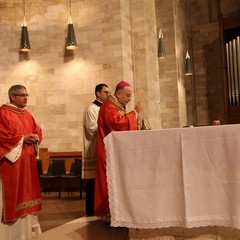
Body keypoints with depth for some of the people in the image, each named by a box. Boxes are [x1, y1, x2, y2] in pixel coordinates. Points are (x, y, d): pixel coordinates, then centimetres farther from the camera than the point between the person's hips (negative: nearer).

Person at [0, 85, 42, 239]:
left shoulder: (27, 114, 14)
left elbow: (38, 130, 16)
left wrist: (35, 138, -6)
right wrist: (22, 138, -17)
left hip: (27, 160, 8)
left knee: (26, 191, 14)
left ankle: (27, 224, 26)